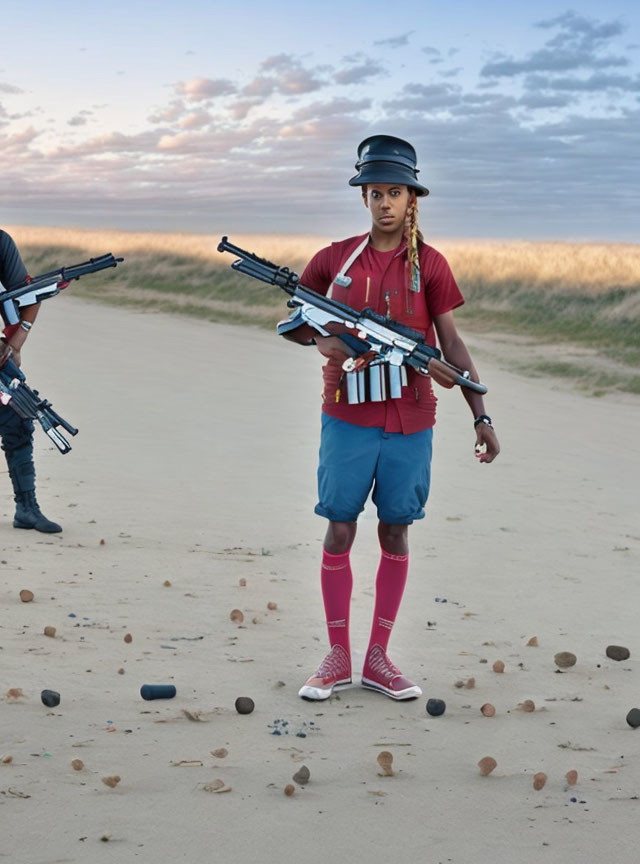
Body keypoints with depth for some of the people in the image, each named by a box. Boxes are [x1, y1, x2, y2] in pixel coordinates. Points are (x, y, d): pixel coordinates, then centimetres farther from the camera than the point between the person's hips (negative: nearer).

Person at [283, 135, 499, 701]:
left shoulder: (429, 265, 1)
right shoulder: (336, 259, 3)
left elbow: (452, 345, 0)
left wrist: (480, 416, -8)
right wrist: (320, 339, -11)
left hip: (410, 421, 0)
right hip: (348, 417, 0)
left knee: (395, 532, 6)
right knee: (340, 529, 1)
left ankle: (379, 657, 17)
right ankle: (337, 659, 12)